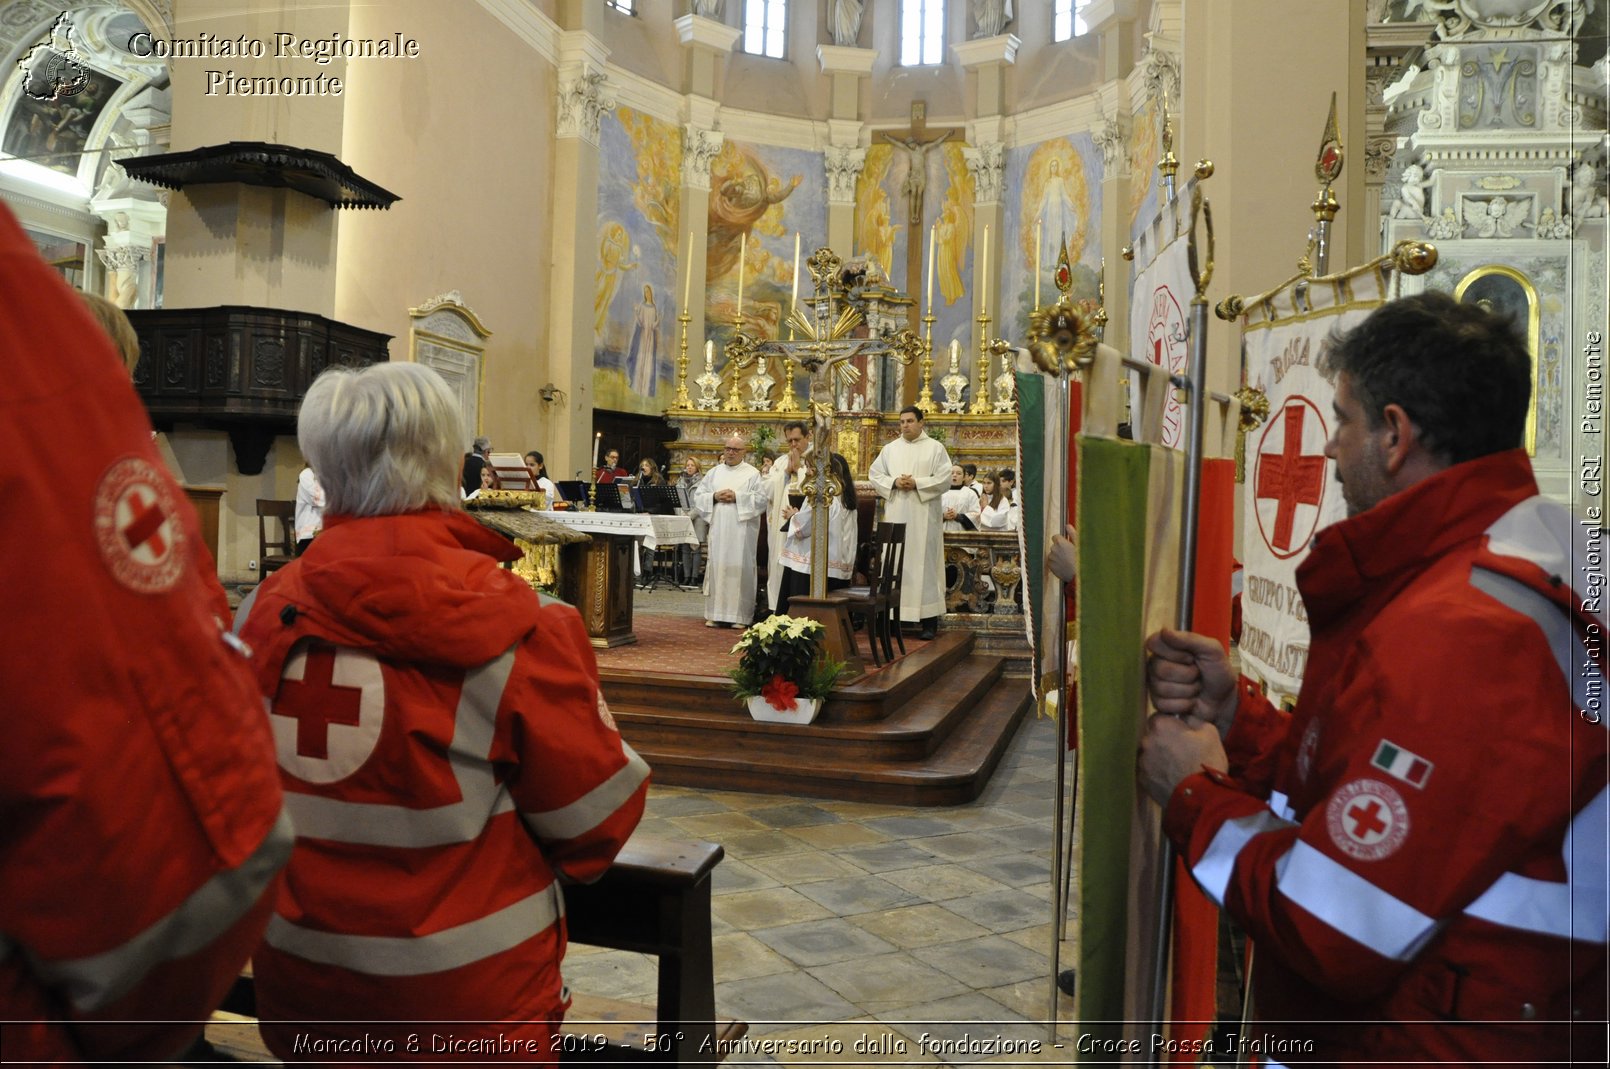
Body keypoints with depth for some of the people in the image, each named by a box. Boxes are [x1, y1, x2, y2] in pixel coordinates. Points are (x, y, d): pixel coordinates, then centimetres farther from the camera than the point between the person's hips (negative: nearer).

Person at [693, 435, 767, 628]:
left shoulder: (752, 473, 4)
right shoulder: (714, 472, 15)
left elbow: (762, 499, -6)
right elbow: (698, 496, 12)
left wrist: (737, 497, -14)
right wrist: (714, 496, -6)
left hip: (741, 530, -3)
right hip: (718, 529, 3)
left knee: (739, 568, -5)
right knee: (717, 567, 2)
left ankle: (739, 615, 0)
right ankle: (716, 614, 7)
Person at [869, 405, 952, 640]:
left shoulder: (935, 448, 3)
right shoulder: (890, 449, 13)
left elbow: (944, 479, -5)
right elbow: (875, 474, 9)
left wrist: (917, 483, -15)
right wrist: (894, 482, -8)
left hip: (923, 517, -3)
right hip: (895, 514, 3)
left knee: (924, 563, -5)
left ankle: (929, 620, -2)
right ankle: (898, 614, 7)